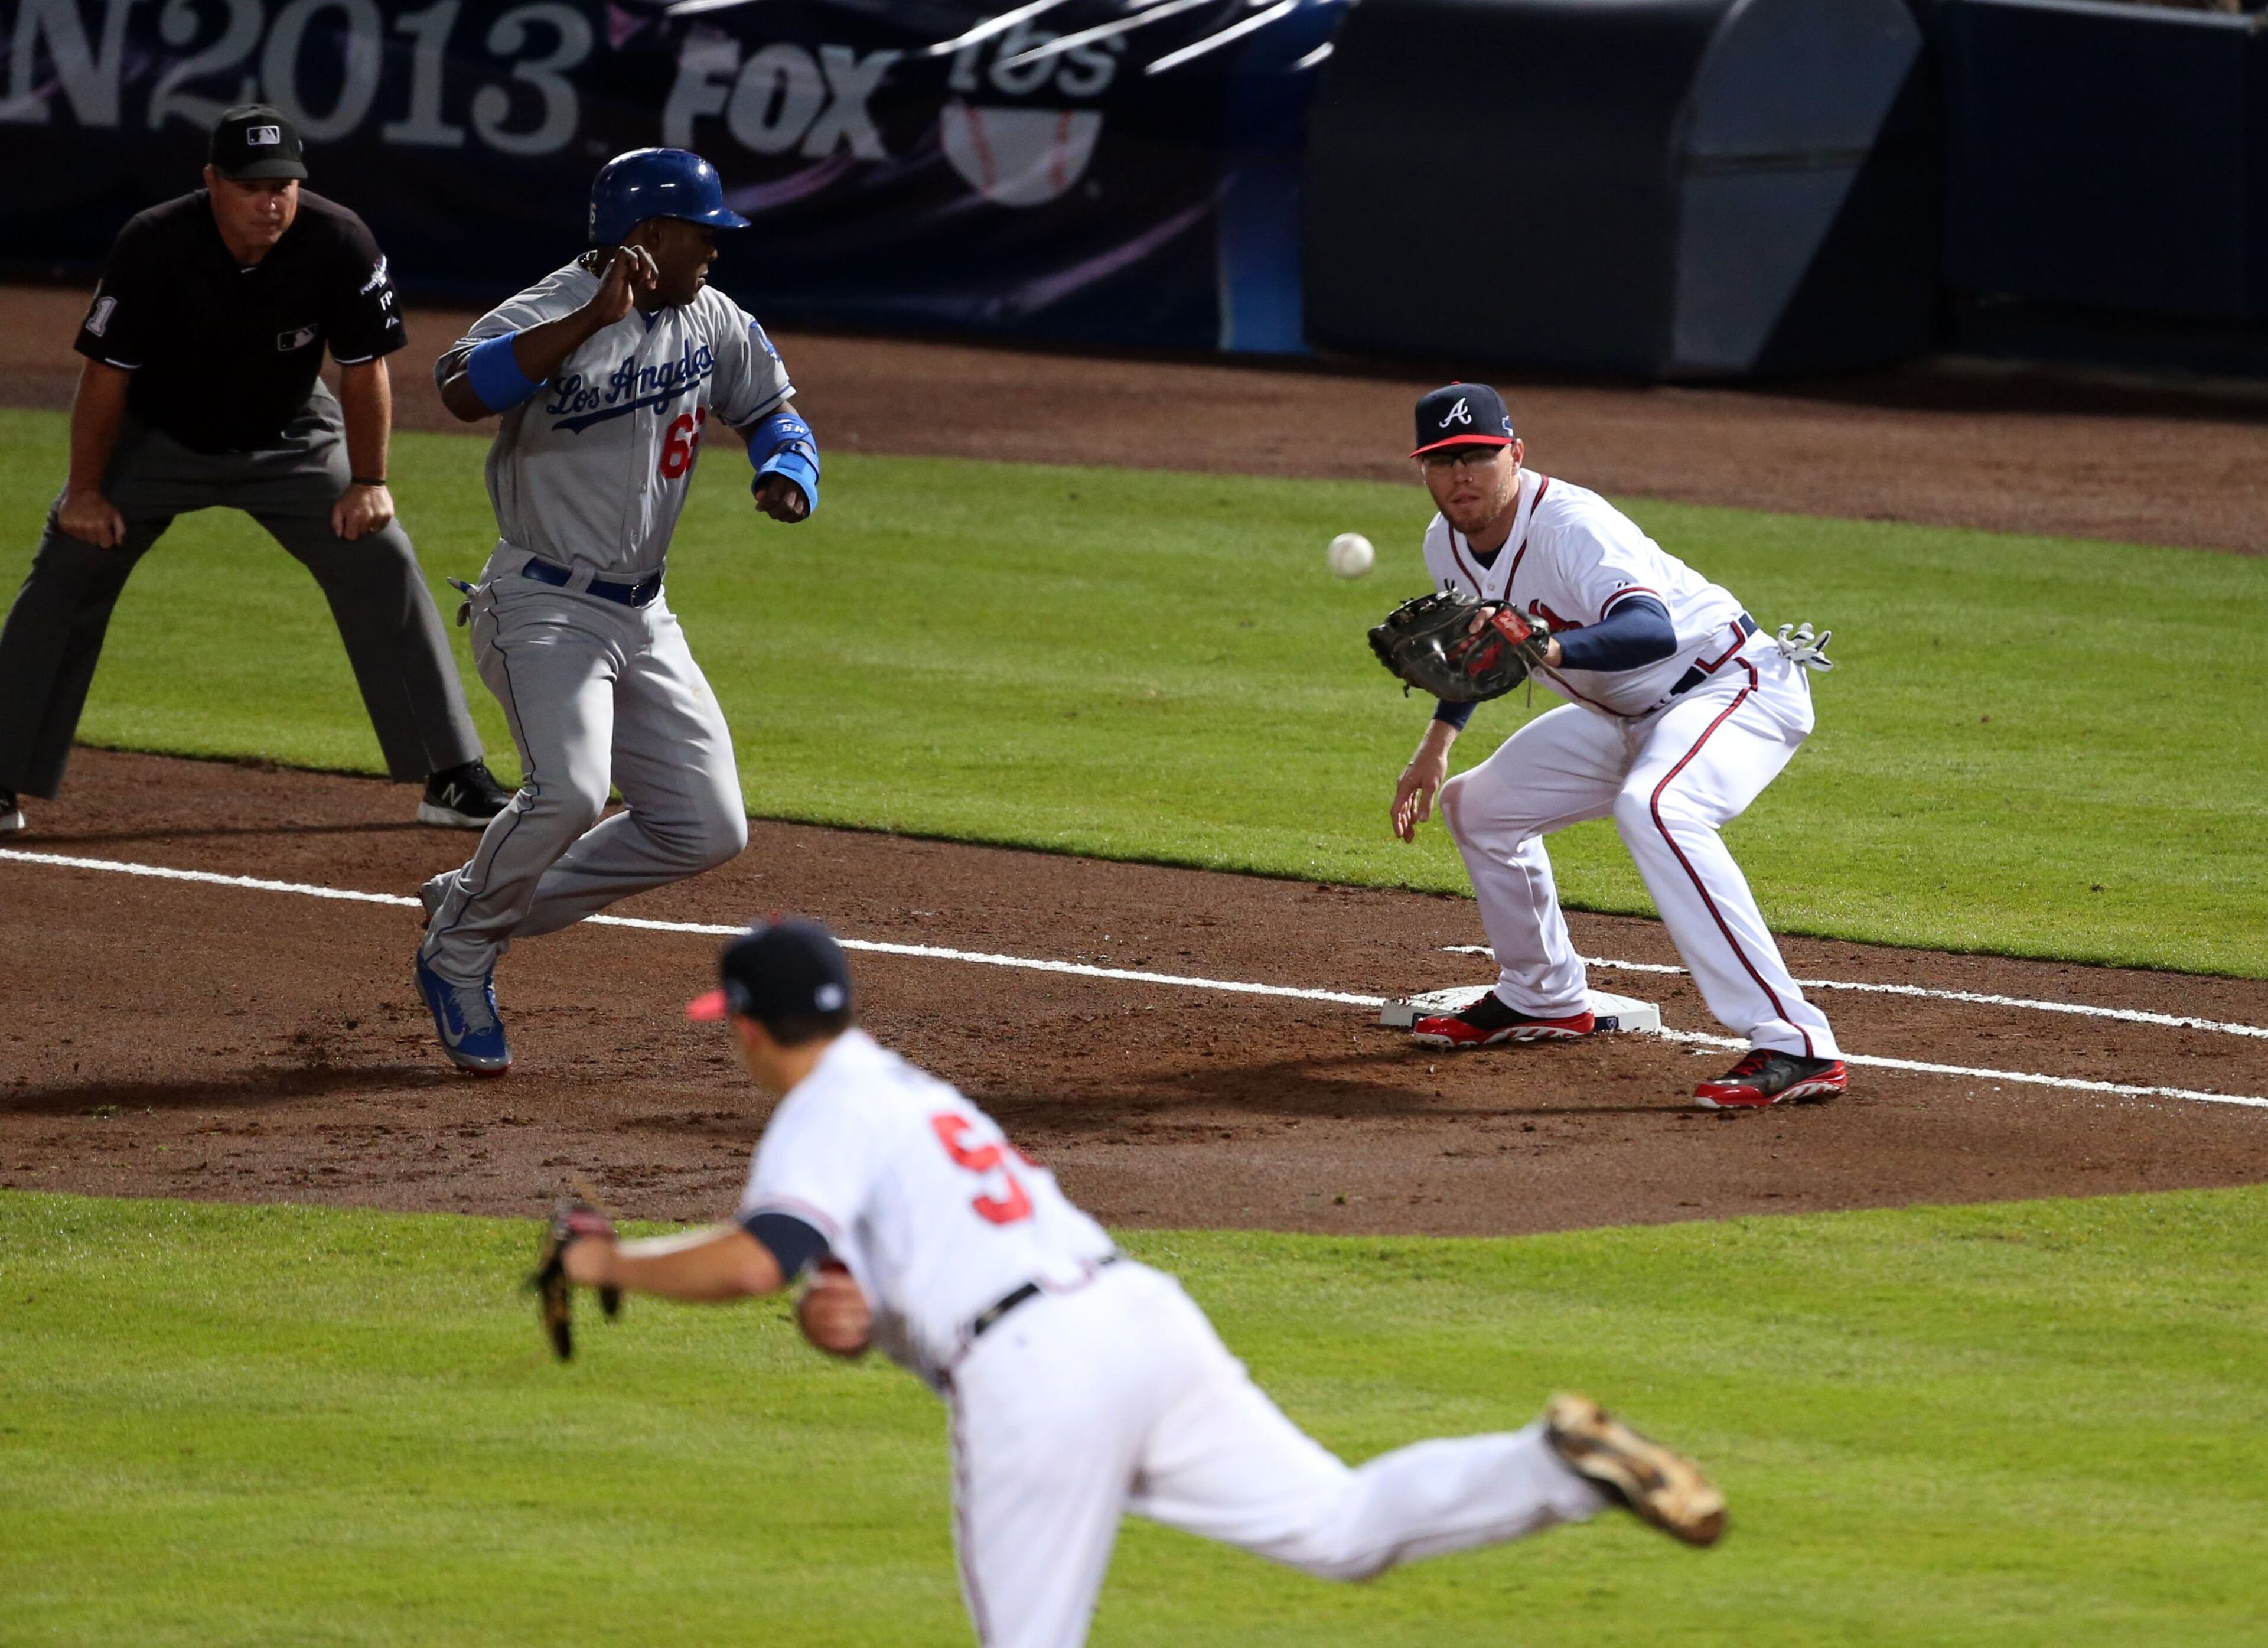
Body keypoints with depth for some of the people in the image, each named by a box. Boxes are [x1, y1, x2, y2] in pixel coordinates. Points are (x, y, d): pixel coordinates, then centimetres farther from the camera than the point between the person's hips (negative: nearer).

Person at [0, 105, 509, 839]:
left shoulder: (339, 244, -25)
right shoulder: (154, 246, -28)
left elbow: (363, 367, -12)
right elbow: (107, 370, -18)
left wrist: (368, 482, -13)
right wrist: (86, 491, -16)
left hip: (291, 441, 1)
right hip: (157, 440, -1)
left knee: (383, 563, -9)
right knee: (66, 572, -10)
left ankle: (455, 781, -1)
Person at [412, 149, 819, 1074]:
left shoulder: (713, 322, 6)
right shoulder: (553, 312, -17)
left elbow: (772, 408, 21)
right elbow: (463, 390, -35)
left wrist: (787, 471, -3)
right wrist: (596, 317, -39)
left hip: (644, 617, 8)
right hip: (543, 605, -8)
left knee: (707, 830, 2)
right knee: (570, 791, -30)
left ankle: (487, 910, 17)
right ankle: (458, 950, -3)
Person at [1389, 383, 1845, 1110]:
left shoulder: (1569, 525, -28)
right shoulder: (1448, 546, -1)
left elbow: (1653, 631, -45)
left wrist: (1547, 650, -60)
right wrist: (1436, 742, 11)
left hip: (1740, 688, -10)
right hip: (1630, 717, 10)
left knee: (1651, 809, -38)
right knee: (1476, 804, 17)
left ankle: (1794, 1047, -43)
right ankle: (1542, 1000, 38)